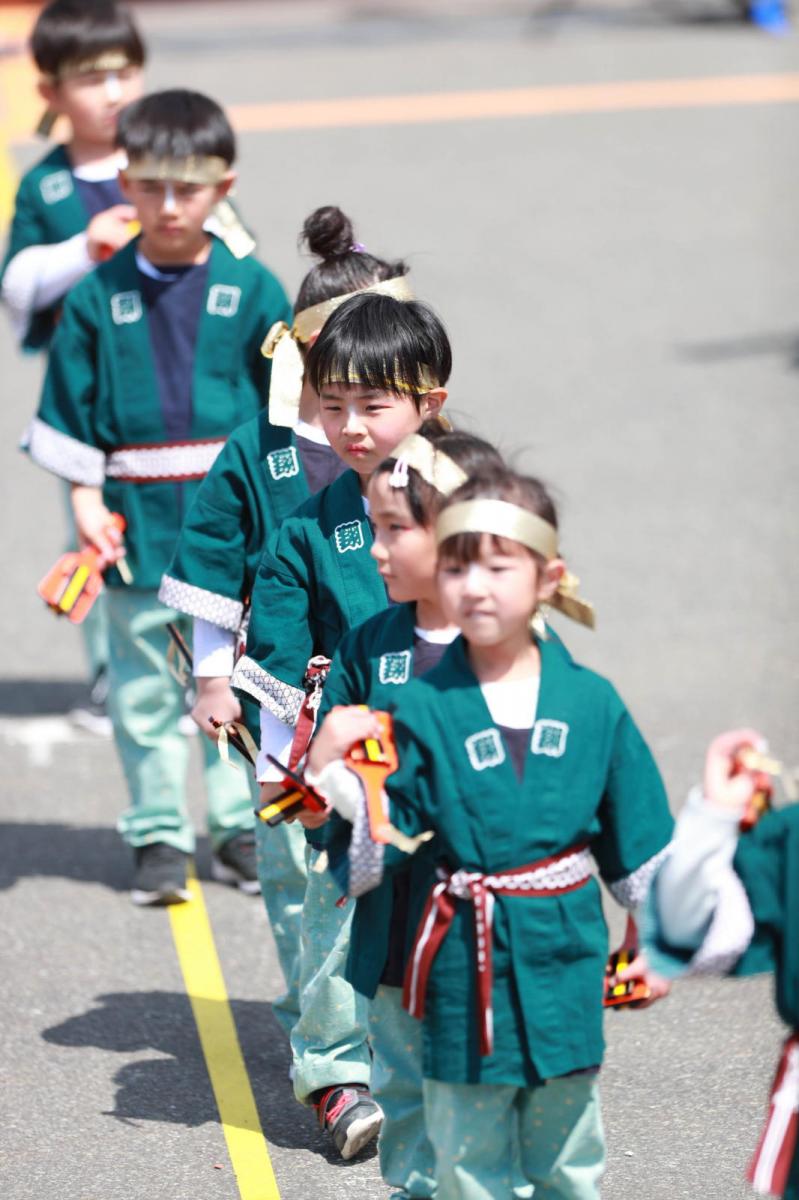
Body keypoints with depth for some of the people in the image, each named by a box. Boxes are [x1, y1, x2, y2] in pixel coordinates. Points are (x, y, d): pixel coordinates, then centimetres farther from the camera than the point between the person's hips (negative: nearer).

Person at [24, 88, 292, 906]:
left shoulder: (251, 290, -1)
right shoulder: (100, 297, -1)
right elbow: (71, 412, 4)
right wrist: (86, 499, -3)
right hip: (139, 521, 0)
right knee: (144, 685, 5)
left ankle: (241, 823, 20)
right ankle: (157, 834, 14)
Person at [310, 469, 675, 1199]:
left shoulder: (592, 703, 0)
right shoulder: (422, 709, -5)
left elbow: (639, 845, 9)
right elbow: (391, 842, -6)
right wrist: (347, 785, -22)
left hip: (564, 957, 1)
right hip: (465, 966, -1)